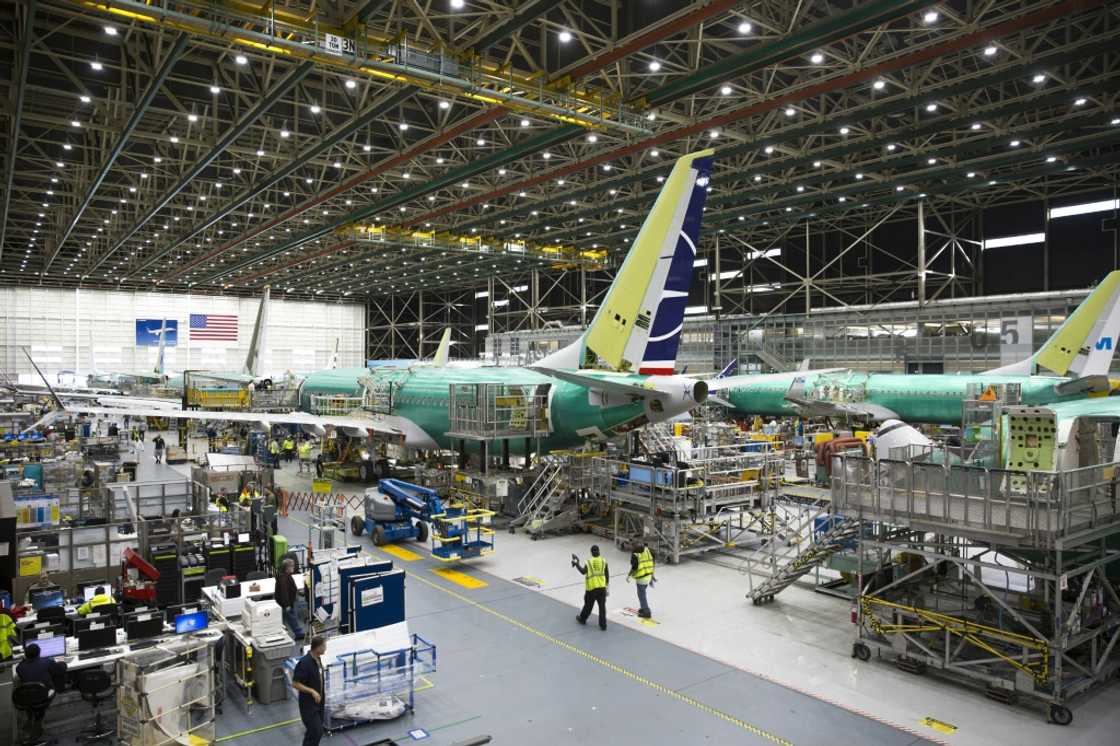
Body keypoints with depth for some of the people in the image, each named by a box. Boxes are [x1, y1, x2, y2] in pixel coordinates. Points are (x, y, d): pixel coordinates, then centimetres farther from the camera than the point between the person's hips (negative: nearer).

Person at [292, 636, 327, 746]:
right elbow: (295, 684, -23)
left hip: (318, 702, 8)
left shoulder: (318, 659, 1)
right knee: (316, 732, -7)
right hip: (308, 704, -8)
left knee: (314, 731, 16)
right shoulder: (304, 663, -26)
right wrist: (312, 691, -26)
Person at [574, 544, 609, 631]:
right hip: (602, 587, 2)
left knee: (588, 605, 16)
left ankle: (582, 619, 36)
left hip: (591, 587, -2)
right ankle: (603, 624, 9)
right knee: (602, 606, 8)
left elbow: (583, 572, -18)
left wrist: (577, 564, -7)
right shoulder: (604, 561, 2)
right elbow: (607, 575, 6)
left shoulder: (589, 561, -7)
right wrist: (607, 585, 17)